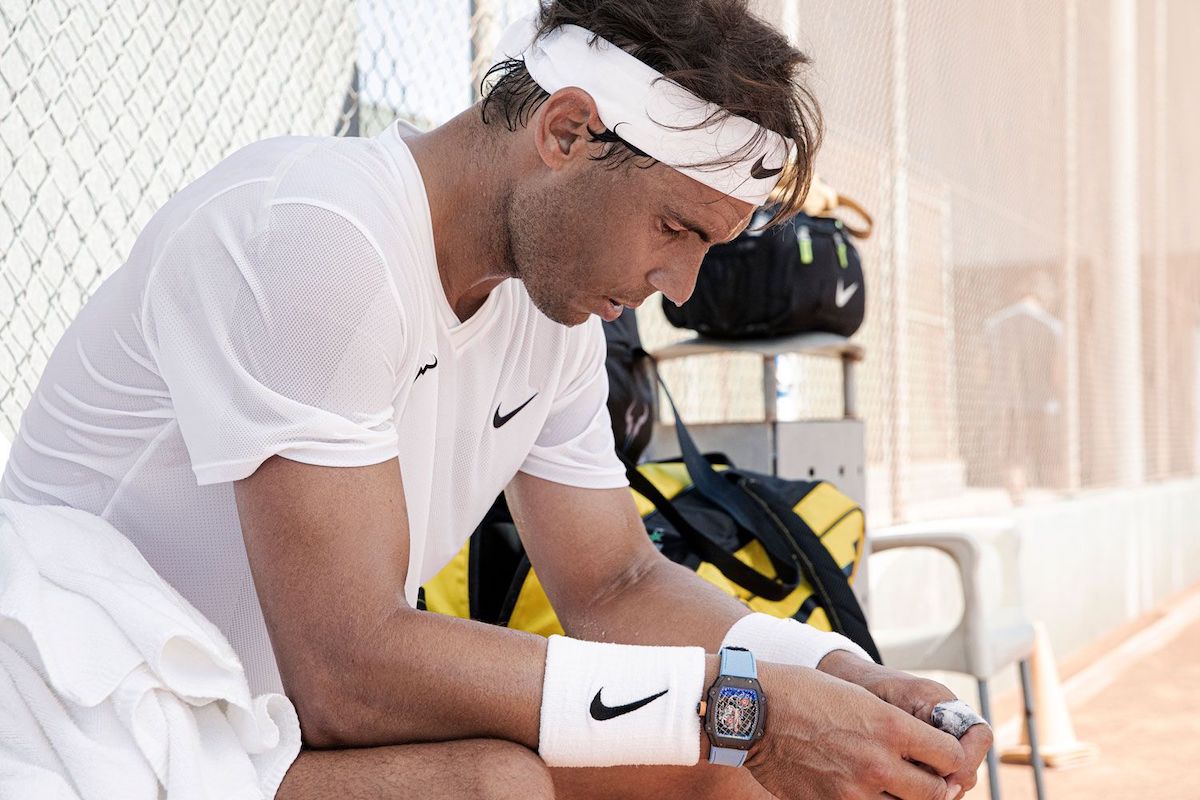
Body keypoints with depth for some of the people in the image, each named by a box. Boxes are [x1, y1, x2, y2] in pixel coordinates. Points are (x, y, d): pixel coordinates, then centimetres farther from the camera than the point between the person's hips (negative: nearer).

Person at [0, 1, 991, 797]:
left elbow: (617, 585, 6)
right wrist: (736, 705, -29)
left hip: (305, 717, 7)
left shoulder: (555, 306, 0)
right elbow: (345, 669, -31)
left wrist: (846, 682, -10)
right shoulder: (309, 236, -26)